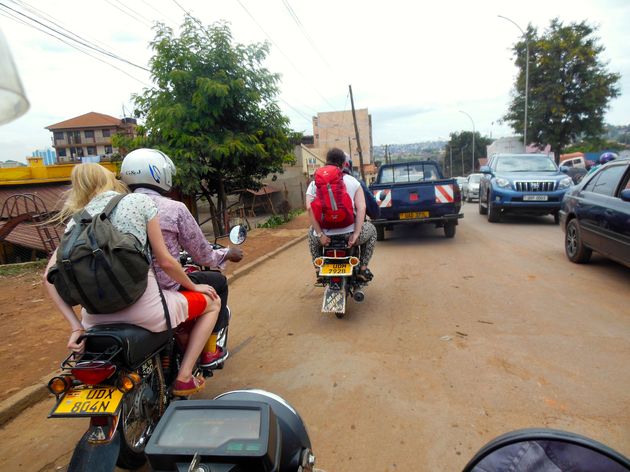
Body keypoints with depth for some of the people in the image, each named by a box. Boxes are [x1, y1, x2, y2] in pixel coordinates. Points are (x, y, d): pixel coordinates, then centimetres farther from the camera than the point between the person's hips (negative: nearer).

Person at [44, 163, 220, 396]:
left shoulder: (78, 219, 11)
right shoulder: (140, 201, 0)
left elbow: (50, 276, 1)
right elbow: (165, 261, -2)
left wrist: (76, 327, 3)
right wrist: (193, 286, 14)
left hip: (96, 318, 6)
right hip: (144, 311, -5)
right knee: (213, 302, 18)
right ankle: (184, 377, 14)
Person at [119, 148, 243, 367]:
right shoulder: (174, 208, -13)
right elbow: (203, 256, -8)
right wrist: (228, 253, 13)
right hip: (165, 291, -6)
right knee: (218, 281, 18)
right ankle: (208, 351, 26)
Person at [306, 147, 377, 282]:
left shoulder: (314, 184, 2)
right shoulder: (353, 182, 2)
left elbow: (309, 208, -13)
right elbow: (361, 208, -9)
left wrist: (320, 234, -12)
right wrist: (356, 234, -10)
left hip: (325, 235, 1)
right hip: (349, 234, -1)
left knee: (311, 231, 38)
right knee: (371, 230, 31)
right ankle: (363, 268, 22)